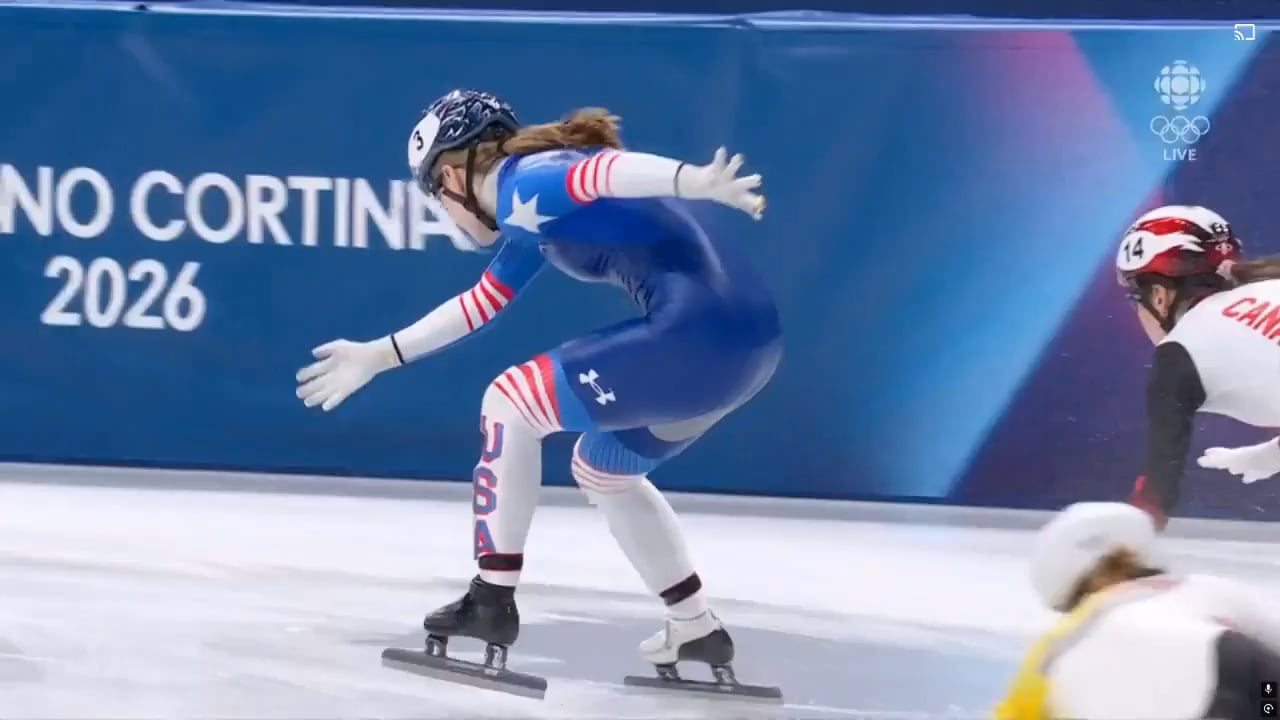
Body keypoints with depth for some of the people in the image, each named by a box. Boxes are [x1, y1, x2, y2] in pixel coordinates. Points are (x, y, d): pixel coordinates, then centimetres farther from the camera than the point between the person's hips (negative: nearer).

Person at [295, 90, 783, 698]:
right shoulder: (532, 217, 25)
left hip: (702, 332, -10)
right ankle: (696, 629, 31)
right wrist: (377, 356, 45)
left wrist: (697, 182, -43)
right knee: (600, 468, 27)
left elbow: (603, 169, -25)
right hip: (743, 338, 10)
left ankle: (493, 599, 4)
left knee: (510, 401, 1)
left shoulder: (522, 184, -4)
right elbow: (478, 305, 38)